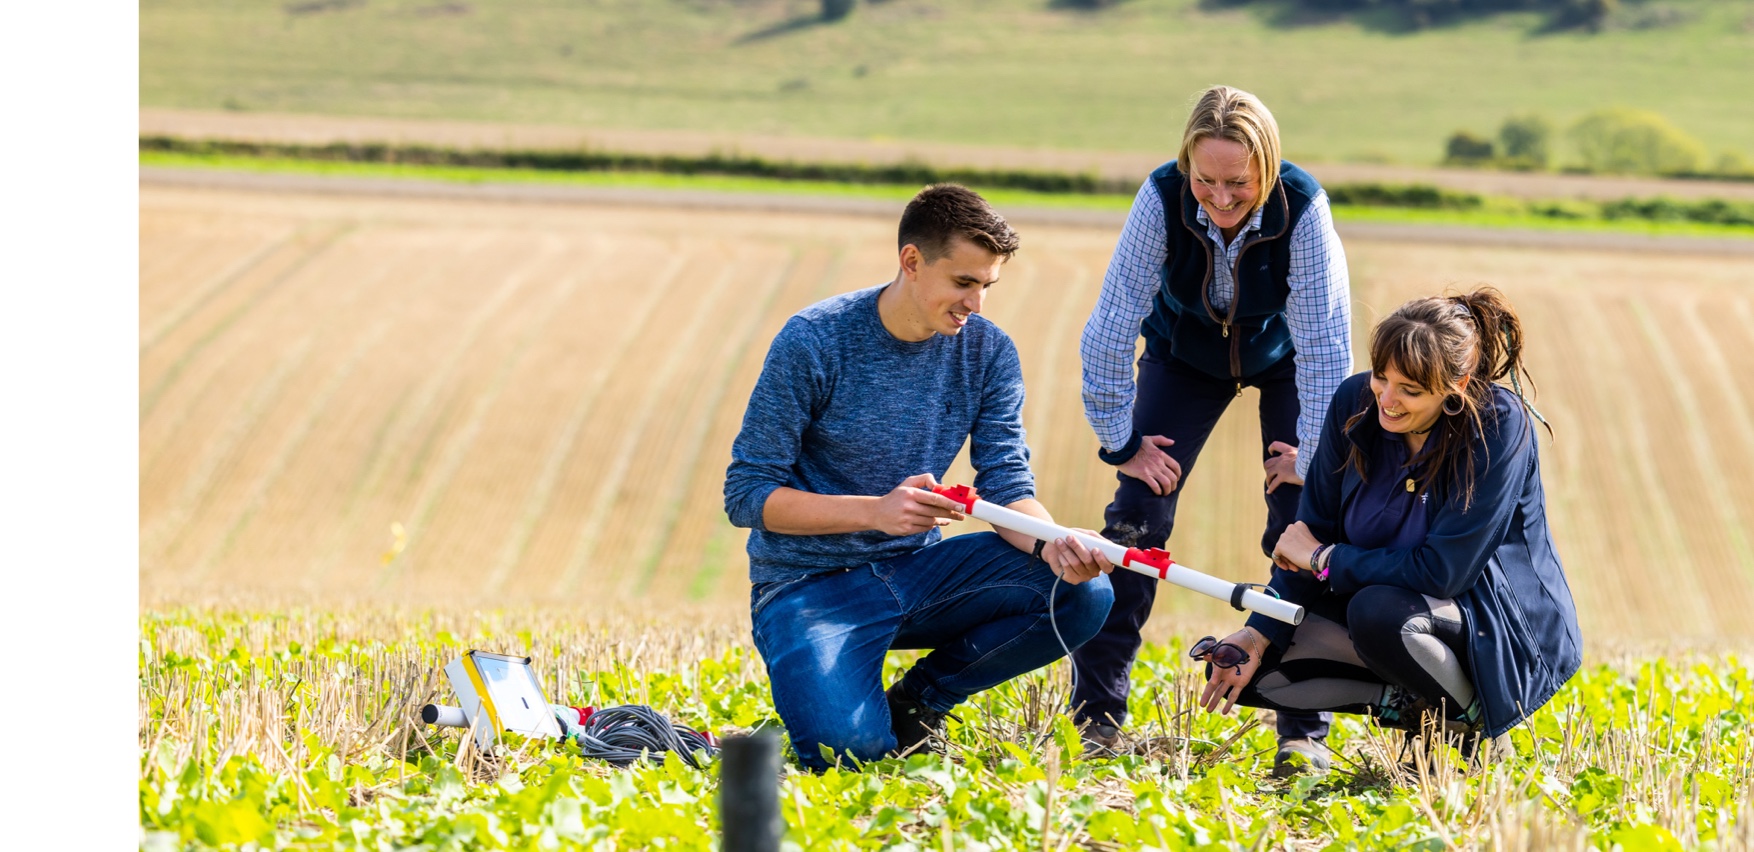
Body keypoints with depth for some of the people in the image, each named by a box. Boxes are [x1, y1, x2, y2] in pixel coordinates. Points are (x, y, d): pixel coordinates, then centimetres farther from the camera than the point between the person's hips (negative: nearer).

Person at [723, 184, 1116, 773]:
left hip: (916, 571, 5)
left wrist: (1053, 546, -28)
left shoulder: (988, 352, -1)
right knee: (848, 746, -31)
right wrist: (876, 510, -29)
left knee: (1083, 592, -15)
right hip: (810, 587, -5)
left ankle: (917, 701, 2)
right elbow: (746, 495, -14)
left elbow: (1006, 486, -3)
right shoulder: (814, 342, -15)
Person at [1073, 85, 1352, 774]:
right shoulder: (1163, 199, -33)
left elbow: (1324, 341, -29)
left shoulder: (1301, 207, -36)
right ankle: (1098, 717, -2)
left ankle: (1304, 729, -5)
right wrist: (1121, 442, -22)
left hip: (1281, 357, -1)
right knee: (1138, 515, -9)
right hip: (1185, 351, 1)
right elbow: (1113, 323, -27)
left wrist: (1313, 455, -24)